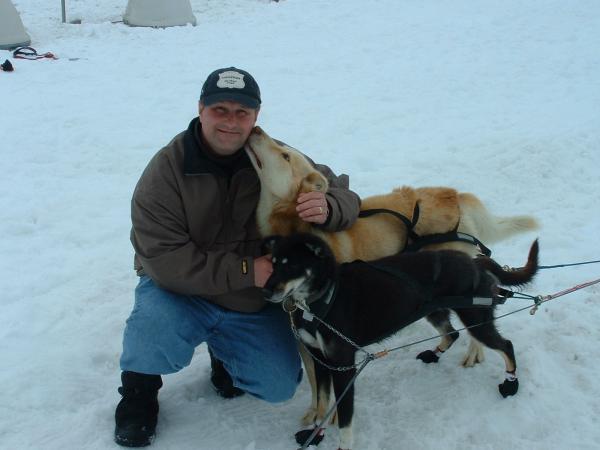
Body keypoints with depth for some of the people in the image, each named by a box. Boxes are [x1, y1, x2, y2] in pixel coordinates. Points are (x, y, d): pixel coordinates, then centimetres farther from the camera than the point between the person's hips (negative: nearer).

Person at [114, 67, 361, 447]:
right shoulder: (166, 170, -20)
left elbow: (344, 194, -7)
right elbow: (163, 259, -25)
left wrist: (328, 209, -33)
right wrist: (244, 271, -28)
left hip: (255, 303, 3)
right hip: (181, 292, -3)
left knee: (279, 387, -6)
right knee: (154, 337, -33)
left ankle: (223, 350, 27)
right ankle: (140, 387, 5)